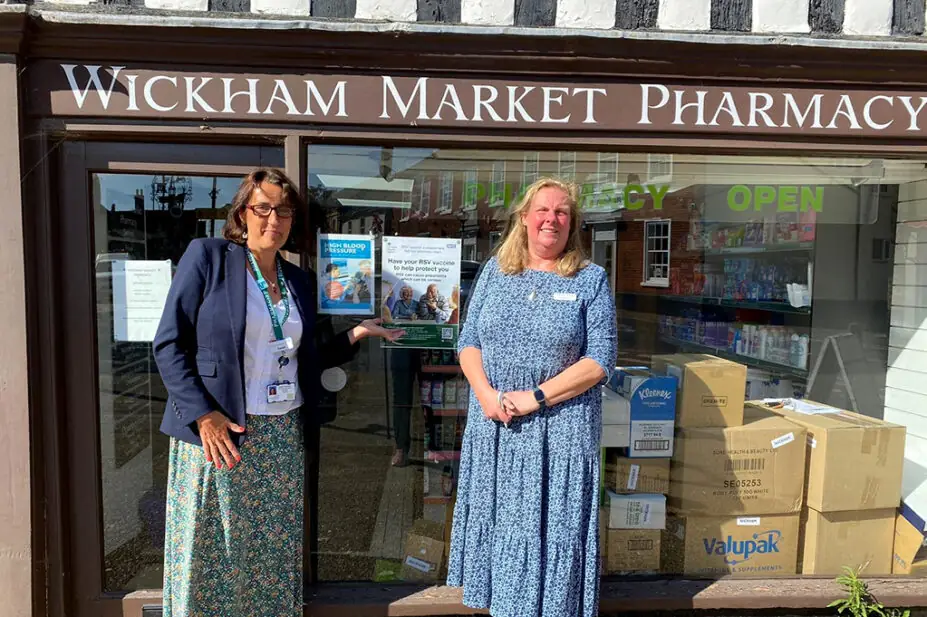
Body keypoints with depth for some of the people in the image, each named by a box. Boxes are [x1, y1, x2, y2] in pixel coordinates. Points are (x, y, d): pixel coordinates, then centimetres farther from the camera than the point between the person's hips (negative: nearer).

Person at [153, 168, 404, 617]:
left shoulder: (299, 280, 10)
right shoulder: (207, 256, -5)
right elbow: (169, 343, -9)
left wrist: (355, 335, 2)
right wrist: (203, 414, -17)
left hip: (284, 434, 5)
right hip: (218, 431, -4)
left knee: (275, 555, 13)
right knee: (209, 554, 8)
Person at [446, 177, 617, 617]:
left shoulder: (591, 279, -2)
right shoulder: (495, 270, 7)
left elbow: (600, 359, -8)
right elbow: (468, 340, 5)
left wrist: (535, 398, -16)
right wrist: (486, 394, -13)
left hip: (559, 432, -2)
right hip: (493, 428, 3)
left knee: (550, 535, 6)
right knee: (498, 529, 14)